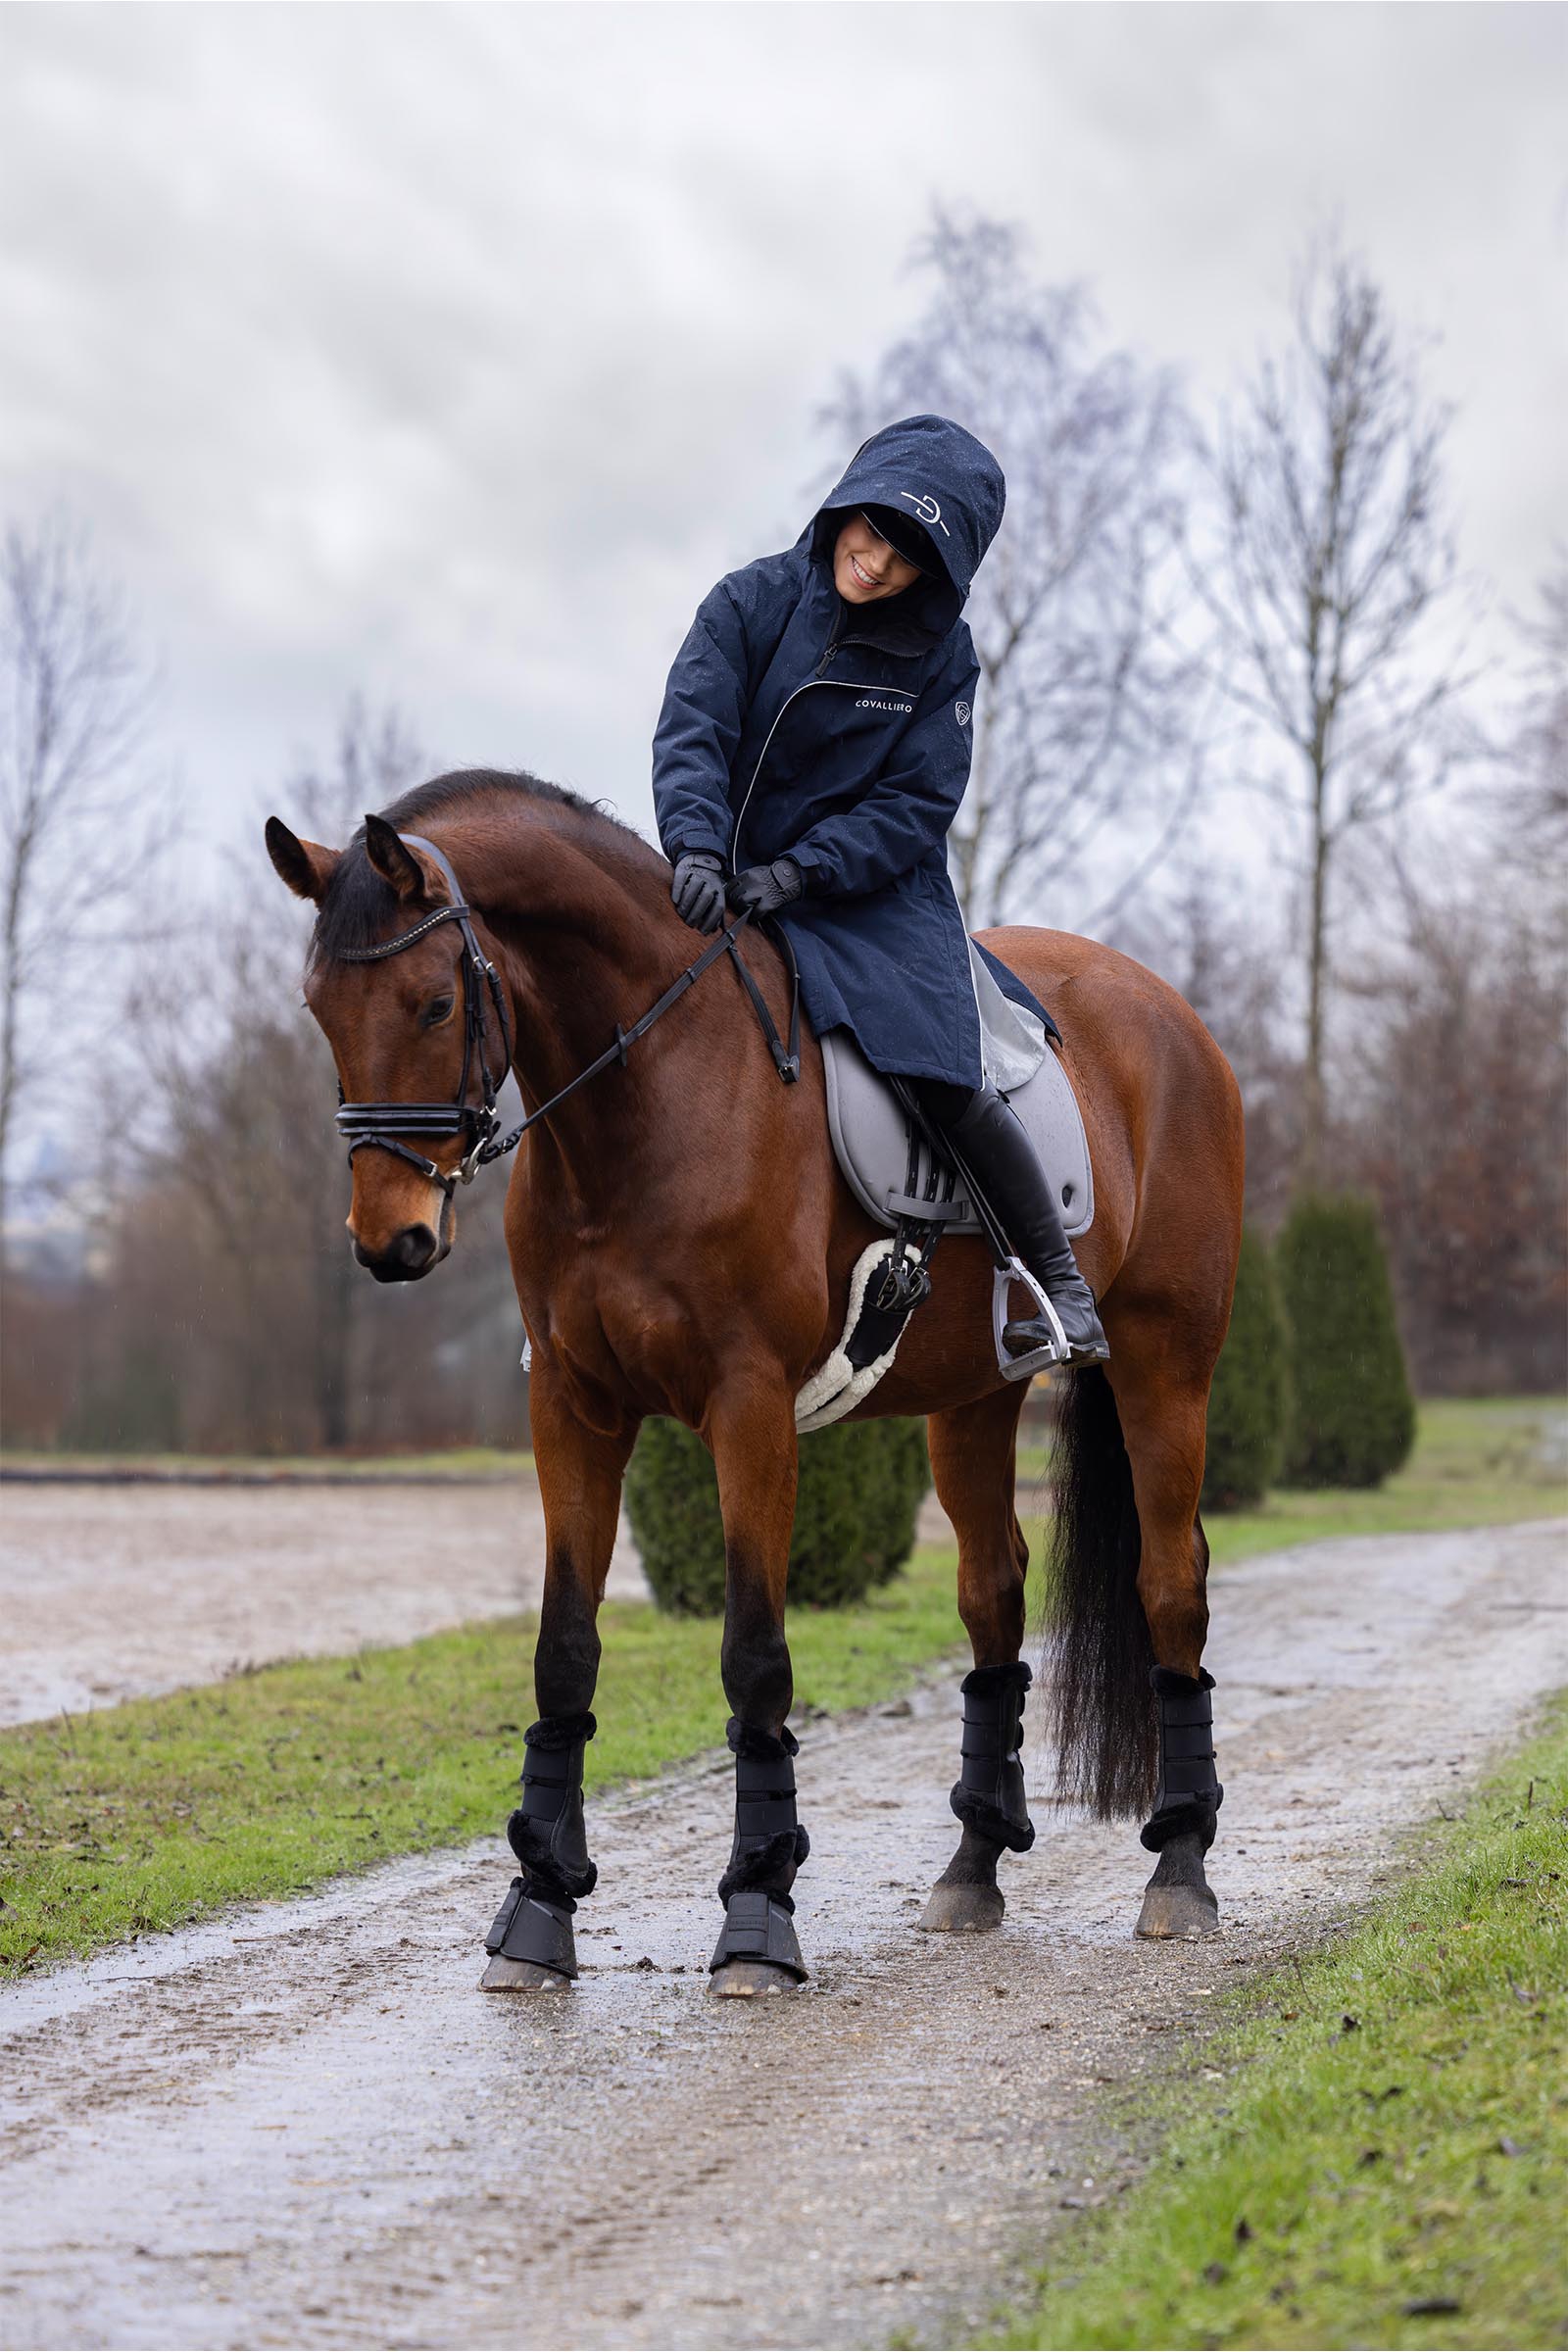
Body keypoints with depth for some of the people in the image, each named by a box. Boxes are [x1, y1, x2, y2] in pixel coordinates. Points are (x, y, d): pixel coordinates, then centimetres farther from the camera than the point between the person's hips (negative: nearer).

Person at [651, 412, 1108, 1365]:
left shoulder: (943, 655, -4)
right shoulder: (753, 601, -3)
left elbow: (916, 807, -9)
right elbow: (692, 732, -12)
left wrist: (795, 870, -23)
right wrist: (697, 849, -30)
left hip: (878, 895, -2)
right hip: (733, 887, 2)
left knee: (946, 1073, -22)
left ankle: (1058, 1277, -4)